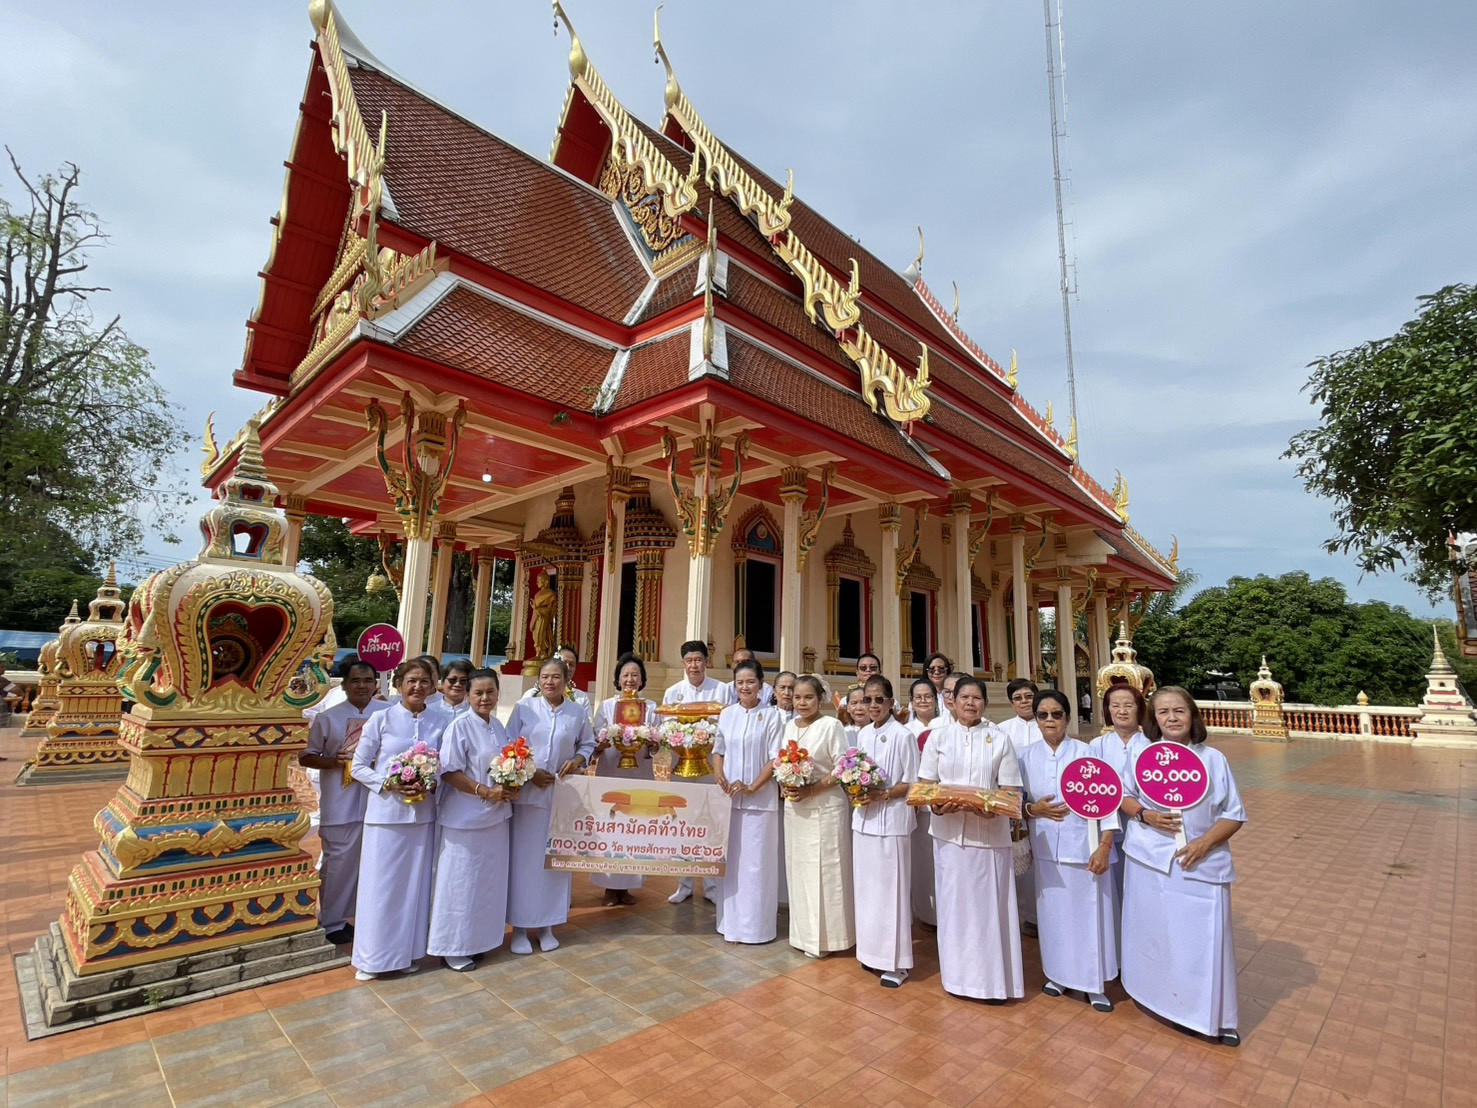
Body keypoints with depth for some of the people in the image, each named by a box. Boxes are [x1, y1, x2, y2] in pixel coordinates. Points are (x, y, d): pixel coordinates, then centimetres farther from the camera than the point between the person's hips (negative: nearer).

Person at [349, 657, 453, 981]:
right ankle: (373, 957, 24)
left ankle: (407, 952, 28)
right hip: (386, 811, -2)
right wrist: (390, 784, -14)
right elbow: (358, 767, -1)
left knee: (415, 883, 12)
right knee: (380, 884, 6)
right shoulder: (381, 719, -5)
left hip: (424, 812, 2)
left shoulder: (442, 721, 0)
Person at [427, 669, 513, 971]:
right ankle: (452, 947, 20)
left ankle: (478, 938, 32)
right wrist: (485, 792, -22)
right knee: (461, 882, 5)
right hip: (465, 818, -7)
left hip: (495, 815, 7)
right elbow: (449, 772, -19)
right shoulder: (460, 726, -15)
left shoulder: (498, 726, 6)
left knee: (488, 879, 16)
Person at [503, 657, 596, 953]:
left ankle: (546, 924, 23)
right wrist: (530, 773, -12)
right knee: (524, 859, 4)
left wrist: (578, 760, -9)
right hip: (526, 793, -1)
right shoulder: (523, 708, -2)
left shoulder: (578, 713, 3)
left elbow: (588, 744, 11)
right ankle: (520, 927, 18)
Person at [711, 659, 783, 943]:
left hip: (760, 799, -4)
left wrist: (752, 787, -13)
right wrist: (719, 774, -6)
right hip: (729, 797, 4)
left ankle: (756, 925, 17)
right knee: (729, 859, 11)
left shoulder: (771, 716, -6)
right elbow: (718, 750, 12)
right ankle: (730, 921, 24)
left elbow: (775, 758, -8)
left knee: (756, 861, 3)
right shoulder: (726, 714, 6)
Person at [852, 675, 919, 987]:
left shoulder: (903, 735, -11)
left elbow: (914, 783, -9)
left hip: (892, 819, -6)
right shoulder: (863, 734, 8)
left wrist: (883, 795, -19)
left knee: (891, 888, 1)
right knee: (866, 886, 13)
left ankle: (897, 961, 14)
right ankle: (872, 951, 28)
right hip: (863, 818, 6)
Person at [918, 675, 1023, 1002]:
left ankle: (993, 977, 19)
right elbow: (926, 782, 4)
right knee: (954, 901, 9)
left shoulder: (1000, 738, 3)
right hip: (949, 830, 1)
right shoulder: (938, 736, 4)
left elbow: (1010, 788, 0)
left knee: (989, 902, 4)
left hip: (990, 831, -1)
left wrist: (996, 807, -19)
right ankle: (957, 973, 24)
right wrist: (935, 804, -15)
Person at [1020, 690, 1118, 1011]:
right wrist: (1033, 809, -14)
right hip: (1046, 848, 3)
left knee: (1089, 914, 5)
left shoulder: (1086, 753, -8)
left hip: (1084, 847, -2)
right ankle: (1057, 973, 30)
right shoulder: (1028, 756, 0)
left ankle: (1095, 982, 21)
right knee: (1053, 913, 12)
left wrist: (1104, 846, -13)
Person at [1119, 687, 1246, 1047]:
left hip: (1201, 865, -1)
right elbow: (1123, 796, 7)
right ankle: (1156, 999, 32)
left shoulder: (1213, 758, -5)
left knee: (1205, 939, 2)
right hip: (1149, 861, 1)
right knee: (1153, 933, 11)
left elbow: (1235, 814, -1)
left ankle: (1215, 1017, 21)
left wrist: (1205, 843, -14)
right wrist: (1145, 815, -12)